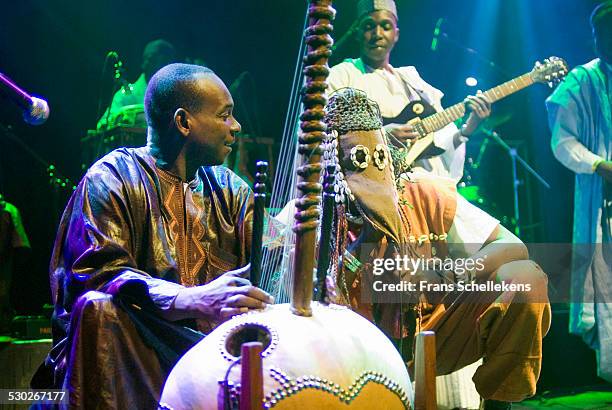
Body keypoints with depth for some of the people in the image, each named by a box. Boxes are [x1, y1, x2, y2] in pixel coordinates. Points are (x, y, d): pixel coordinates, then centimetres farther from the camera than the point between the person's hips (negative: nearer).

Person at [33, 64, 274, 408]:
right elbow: (96, 271, -17)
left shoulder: (231, 190, 17)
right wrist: (193, 300, -32)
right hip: (135, 343, -4)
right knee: (99, 307, -34)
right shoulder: (113, 178, -2)